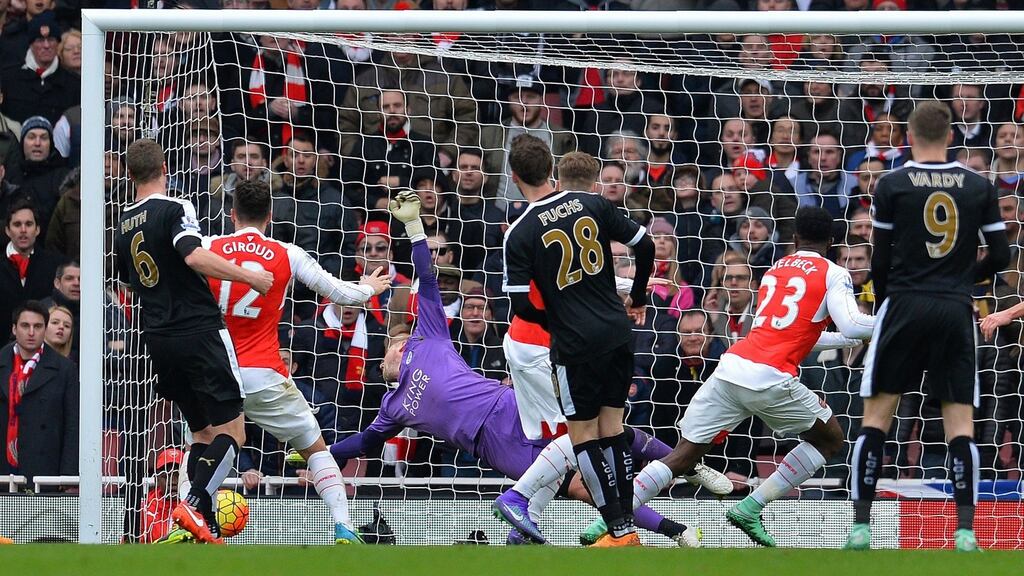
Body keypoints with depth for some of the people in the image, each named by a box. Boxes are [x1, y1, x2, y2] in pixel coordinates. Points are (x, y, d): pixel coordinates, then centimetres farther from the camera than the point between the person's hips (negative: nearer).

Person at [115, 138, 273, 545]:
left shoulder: (125, 224, 13)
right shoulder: (174, 209, -8)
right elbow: (194, 256, -25)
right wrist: (249, 277, -21)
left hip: (158, 340, 7)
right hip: (199, 332, -7)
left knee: (203, 432, 16)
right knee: (231, 432, -5)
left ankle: (206, 529, 6)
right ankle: (195, 504, -24)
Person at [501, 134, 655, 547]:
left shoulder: (519, 234, -11)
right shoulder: (592, 205, 0)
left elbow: (522, 305, -12)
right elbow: (645, 246, 5)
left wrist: (556, 322, 8)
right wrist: (637, 300, 20)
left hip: (575, 344, -5)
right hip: (617, 334, 5)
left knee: (582, 435, 6)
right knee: (612, 429, 13)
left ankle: (619, 529, 3)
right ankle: (627, 526, 12)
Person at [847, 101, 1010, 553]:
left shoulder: (892, 185, -1)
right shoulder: (980, 188, 4)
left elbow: (881, 259, 1)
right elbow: (1000, 255, 6)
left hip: (905, 305, -1)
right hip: (956, 312, 2)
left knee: (876, 415, 5)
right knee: (960, 421, 3)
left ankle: (861, 526, 0)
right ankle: (965, 531, -7)